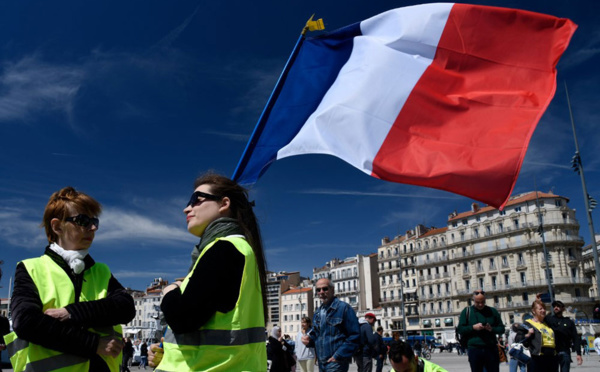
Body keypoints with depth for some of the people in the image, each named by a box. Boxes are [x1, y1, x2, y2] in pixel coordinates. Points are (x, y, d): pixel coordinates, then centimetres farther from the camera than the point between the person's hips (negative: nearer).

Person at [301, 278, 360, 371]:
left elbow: (354, 336, -12)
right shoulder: (317, 313, 13)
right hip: (321, 363, 7)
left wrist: (338, 356, -15)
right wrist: (309, 339, 2)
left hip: (336, 362, -7)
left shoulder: (344, 308, -8)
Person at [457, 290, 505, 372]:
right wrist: (473, 327, -14)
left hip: (491, 349, 1)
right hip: (474, 349, -1)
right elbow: (460, 329, 2)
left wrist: (492, 329, -9)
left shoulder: (492, 311, 10)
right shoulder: (466, 311, 5)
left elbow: (501, 328, 12)